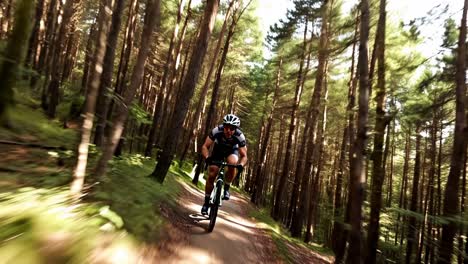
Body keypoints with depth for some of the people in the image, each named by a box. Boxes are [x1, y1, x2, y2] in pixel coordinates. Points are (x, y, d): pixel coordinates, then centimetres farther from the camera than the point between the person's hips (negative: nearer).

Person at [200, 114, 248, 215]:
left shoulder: (240, 136, -34)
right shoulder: (216, 131, -34)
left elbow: (244, 155, -27)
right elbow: (205, 146, -28)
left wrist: (241, 165, -48)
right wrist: (207, 157, -47)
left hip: (232, 151, 0)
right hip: (218, 149, 1)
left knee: (233, 163, -35)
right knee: (211, 176, -8)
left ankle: (226, 189, -10)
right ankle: (206, 202, 13)